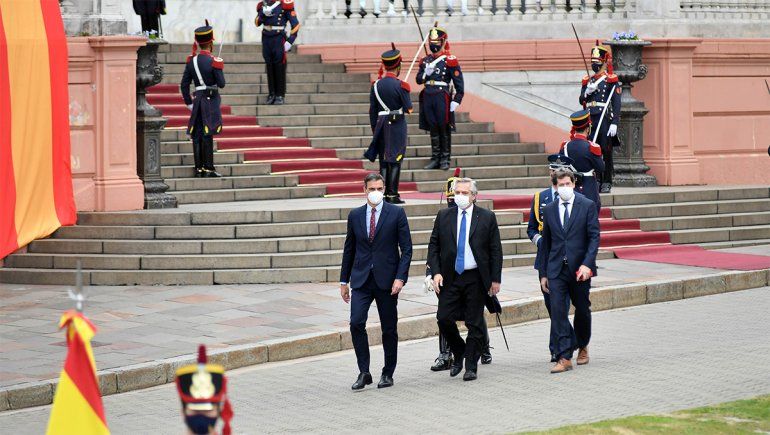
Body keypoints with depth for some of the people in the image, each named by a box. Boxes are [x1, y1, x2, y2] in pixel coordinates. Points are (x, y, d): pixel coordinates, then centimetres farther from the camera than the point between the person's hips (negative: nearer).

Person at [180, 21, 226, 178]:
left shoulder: (191, 61, 3)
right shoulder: (214, 61, -13)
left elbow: (184, 85, 5)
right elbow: (221, 84, -12)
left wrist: (189, 103, 13)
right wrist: (220, 69, 5)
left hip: (198, 100, 5)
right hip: (211, 100, -5)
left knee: (197, 135, 7)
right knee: (208, 135, -4)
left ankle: (199, 168, 10)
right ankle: (208, 168, -3)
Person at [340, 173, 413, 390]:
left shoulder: (396, 213, -2)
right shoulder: (355, 215, 7)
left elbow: (406, 248, -3)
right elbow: (349, 250, 14)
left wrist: (400, 277, -13)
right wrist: (344, 280, 12)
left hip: (386, 280, -2)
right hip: (361, 280, 2)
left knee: (389, 329, 5)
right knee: (356, 323, -12)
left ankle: (388, 373, 18)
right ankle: (364, 372, -4)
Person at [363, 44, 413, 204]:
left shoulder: (376, 85, 4)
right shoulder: (400, 85, -12)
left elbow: (372, 111, 8)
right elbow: (409, 109, -10)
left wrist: (374, 130, 16)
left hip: (381, 125, 5)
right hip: (397, 125, -5)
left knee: (383, 161, 9)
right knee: (395, 161, -1)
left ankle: (383, 194, 9)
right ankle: (392, 194, -3)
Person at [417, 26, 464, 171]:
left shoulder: (450, 60, -4)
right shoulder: (425, 61, 12)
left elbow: (459, 83, -6)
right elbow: (419, 80, 11)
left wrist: (456, 101, -12)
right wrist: (426, 72, -9)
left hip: (442, 97, -5)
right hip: (428, 97, 5)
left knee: (444, 129, 1)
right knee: (433, 129, 9)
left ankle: (445, 159, 8)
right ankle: (435, 158, 16)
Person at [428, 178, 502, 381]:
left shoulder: (487, 217, 0)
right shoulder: (443, 216, 6)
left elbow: (496, 250, 1)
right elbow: (434, 246, 7)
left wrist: (495, 279, -3)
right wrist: (436, 272, -6)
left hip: (476, 278, -2)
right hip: (450, 278, 2)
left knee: (475, 324, 2)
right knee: (444, 318, -5)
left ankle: (471, 366, 11)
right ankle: (459, 353, 20)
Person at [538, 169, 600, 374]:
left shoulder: (587, 206, -1)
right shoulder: (549, 210, 8)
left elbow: (594, 237, -6)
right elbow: (546, 243, 13)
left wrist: (587, 264, -18)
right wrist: (543, 273, 11)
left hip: (580, 269, -1)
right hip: (556, 269, 2)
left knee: (582, 310, 12)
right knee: (558, 311, -10)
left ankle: (582, 347, 36)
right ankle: (564, 358, -11)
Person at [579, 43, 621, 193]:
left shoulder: (611, 80, -1)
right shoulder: (587, 81, 15)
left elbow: (616, 104, -6)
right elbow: (581, 100, 14)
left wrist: (614, 123, -14)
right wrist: (587, 92, -8)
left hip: (605, 121, -5)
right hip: (590, 121, 5)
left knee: (606, 152, -2)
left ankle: (607, 182, 3)